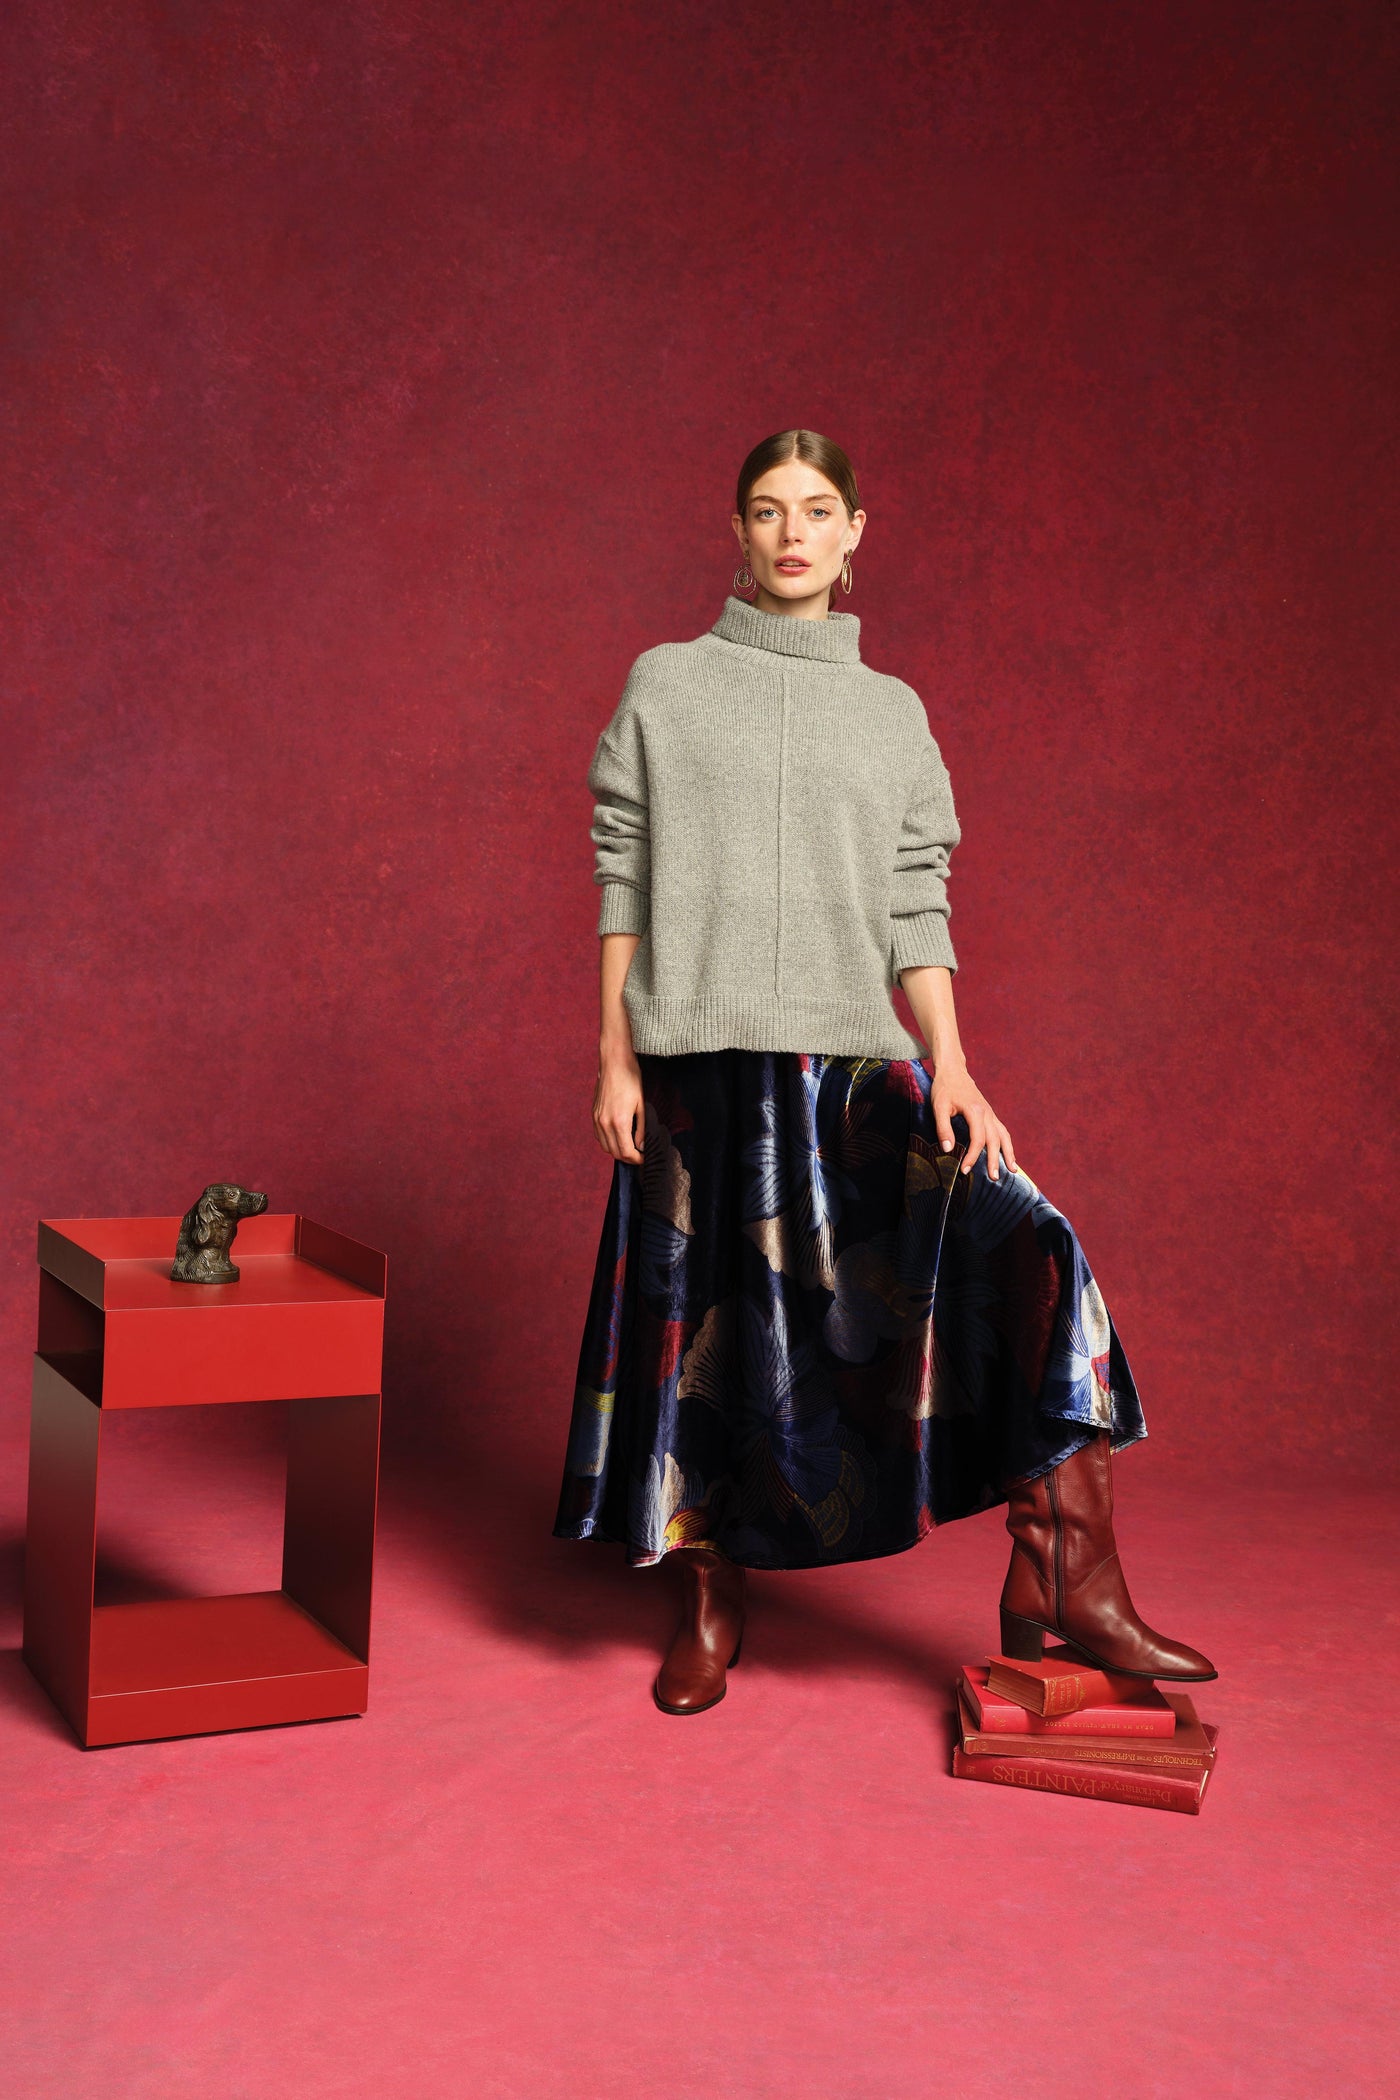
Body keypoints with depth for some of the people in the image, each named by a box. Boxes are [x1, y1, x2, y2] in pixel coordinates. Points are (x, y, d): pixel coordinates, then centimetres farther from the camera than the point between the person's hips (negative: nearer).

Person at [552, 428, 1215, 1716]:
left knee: (1022, 1252, -17)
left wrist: (951, 1071, -6)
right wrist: (615, 1061, -2)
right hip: (697, 1064, -1)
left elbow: (916, 913, 6)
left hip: (855, 1063, 1)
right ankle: (710, 1605, 24)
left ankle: (1062, 1579, -13)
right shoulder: (667, 688, 6)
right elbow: (624, 887, 4)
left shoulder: (893, 713, 11)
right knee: (702, 1326, 5)